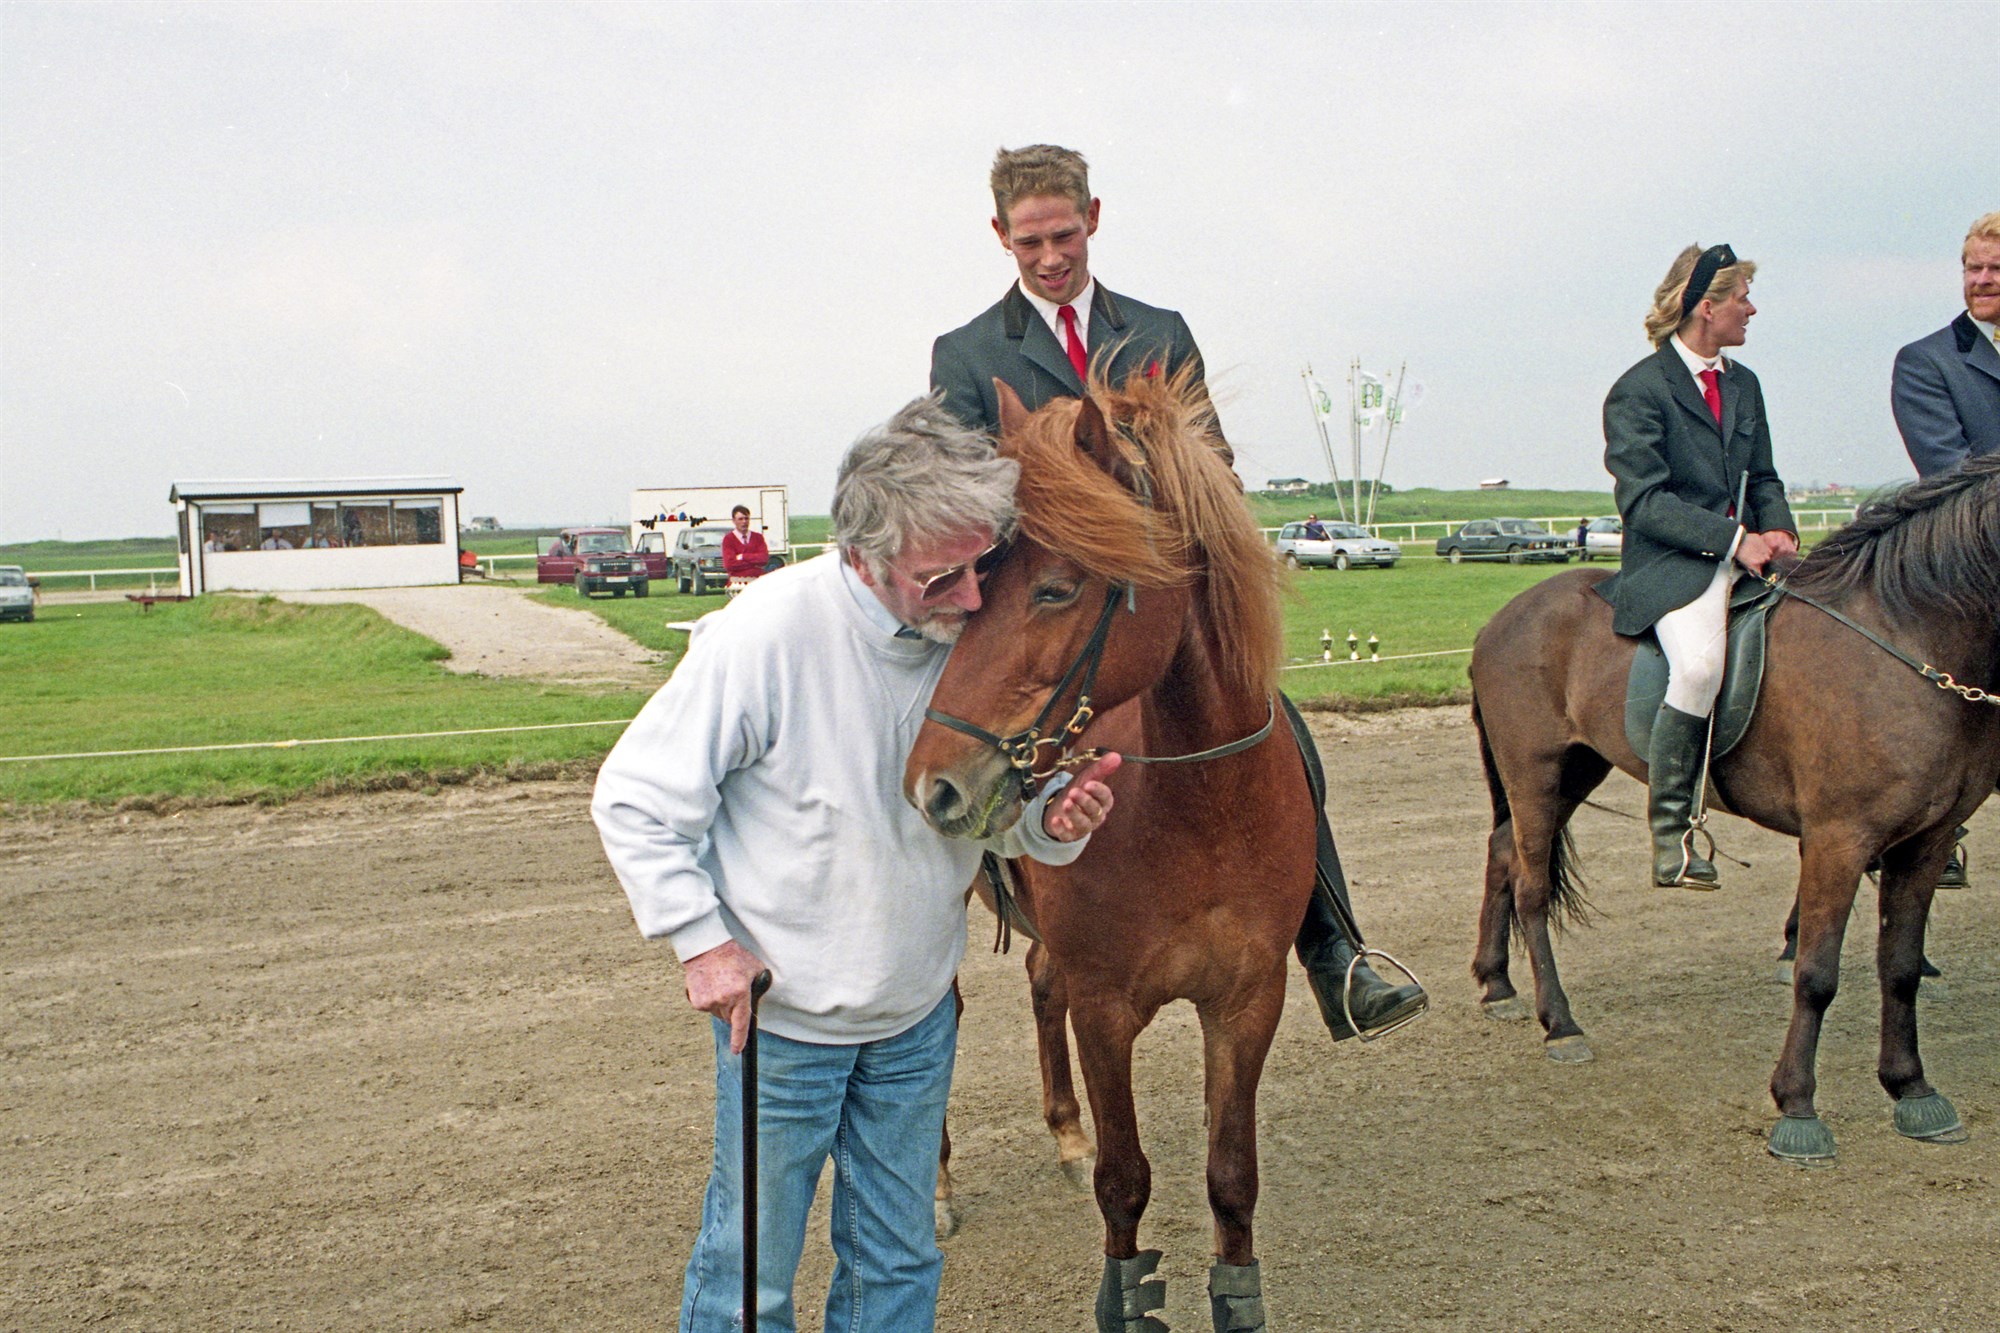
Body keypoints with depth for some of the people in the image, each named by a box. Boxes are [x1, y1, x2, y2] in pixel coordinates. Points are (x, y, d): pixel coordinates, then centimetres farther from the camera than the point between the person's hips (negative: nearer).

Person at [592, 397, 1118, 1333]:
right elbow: (634, 799, -13)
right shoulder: (771, 632, -23)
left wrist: (1055, 823, -20)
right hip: (780, 1013, -4)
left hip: (918, 1019, 4)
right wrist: (702, 939, -16)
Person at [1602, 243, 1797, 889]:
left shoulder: (1743, 384, 20)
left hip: (1746, 554, 7)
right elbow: (1643, 501, -11)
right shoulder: (1638, 391, -4)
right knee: (1700, 664, -33)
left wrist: (1780, 530, 1)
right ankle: (1671, 831, -21)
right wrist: (1733, 540, -19)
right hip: (1672, 564, -7)